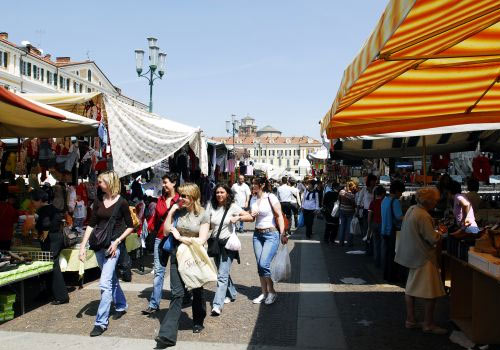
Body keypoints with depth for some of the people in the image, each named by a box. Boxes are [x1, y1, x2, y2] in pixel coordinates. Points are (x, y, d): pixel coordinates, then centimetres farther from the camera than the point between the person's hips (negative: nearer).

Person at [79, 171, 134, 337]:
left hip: (113, 245, -6)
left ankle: (101, 322, -6)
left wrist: (117, 241, -13)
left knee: (105, 283, -11)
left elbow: (130, 226, -2)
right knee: (111, 279, 20)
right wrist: (83, 246, 1)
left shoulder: (121, 202, -7)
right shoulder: (98, 202, 7)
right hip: (99, 245, 6)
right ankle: (121, 306, 39)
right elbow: (91, 225, 8)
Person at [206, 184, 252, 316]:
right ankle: (231, 294, 40)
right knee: (223, 272, 19)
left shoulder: (232, 207, -5)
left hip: (228, 243, -5)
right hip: (215, 243, 5)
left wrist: (238, 218, -23)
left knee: (222, 275, -13)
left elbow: (250, 217, -7)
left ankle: (217, 305, -16)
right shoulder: (211, 206, 3)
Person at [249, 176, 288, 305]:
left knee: (264, 264, -13)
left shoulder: (270, 197, -8)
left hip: (271, 234, -6)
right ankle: (264, 293, 19)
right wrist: (252, 215, -6)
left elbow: (279, 216, -9)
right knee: (260, 265, 6)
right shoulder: (253, 199, 9)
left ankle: (272, 292, 5)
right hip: (257, 234, 6)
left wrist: (283, 234, -14)